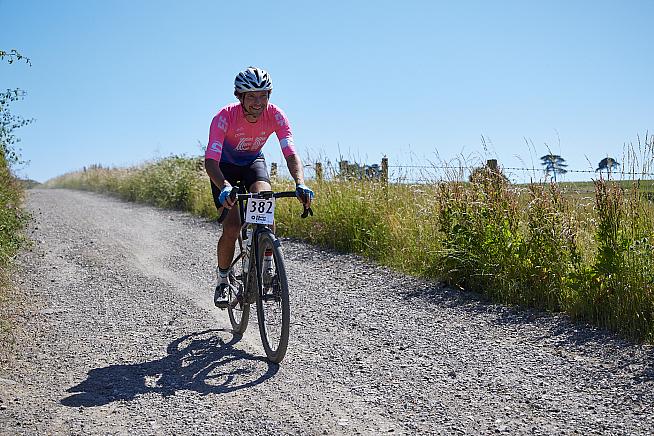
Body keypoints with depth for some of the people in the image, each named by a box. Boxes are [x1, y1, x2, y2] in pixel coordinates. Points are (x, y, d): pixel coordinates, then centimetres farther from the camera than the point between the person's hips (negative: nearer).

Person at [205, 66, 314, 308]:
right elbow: (210, 160, -40)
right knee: (232, 227, -15)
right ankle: (222, 279, 9)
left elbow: (291, 153, -32)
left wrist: (300, 184, -50)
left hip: (254, 161, 2)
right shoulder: (225, 116, -32)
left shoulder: (275, 115, -25)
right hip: (225, 165, -2)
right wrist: (225, 187, -59)